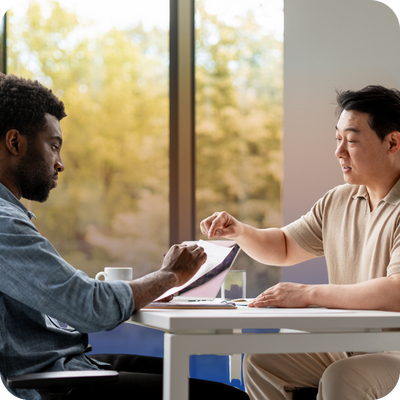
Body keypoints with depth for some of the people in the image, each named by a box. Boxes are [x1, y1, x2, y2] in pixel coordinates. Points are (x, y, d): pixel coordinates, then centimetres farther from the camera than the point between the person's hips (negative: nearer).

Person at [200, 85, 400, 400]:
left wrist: (308, 294, -29)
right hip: (343, 349, 7)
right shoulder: (337, 202, 9)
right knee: (260, 362, -7)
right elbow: (283, 248, 22)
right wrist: (239, 231, 1)